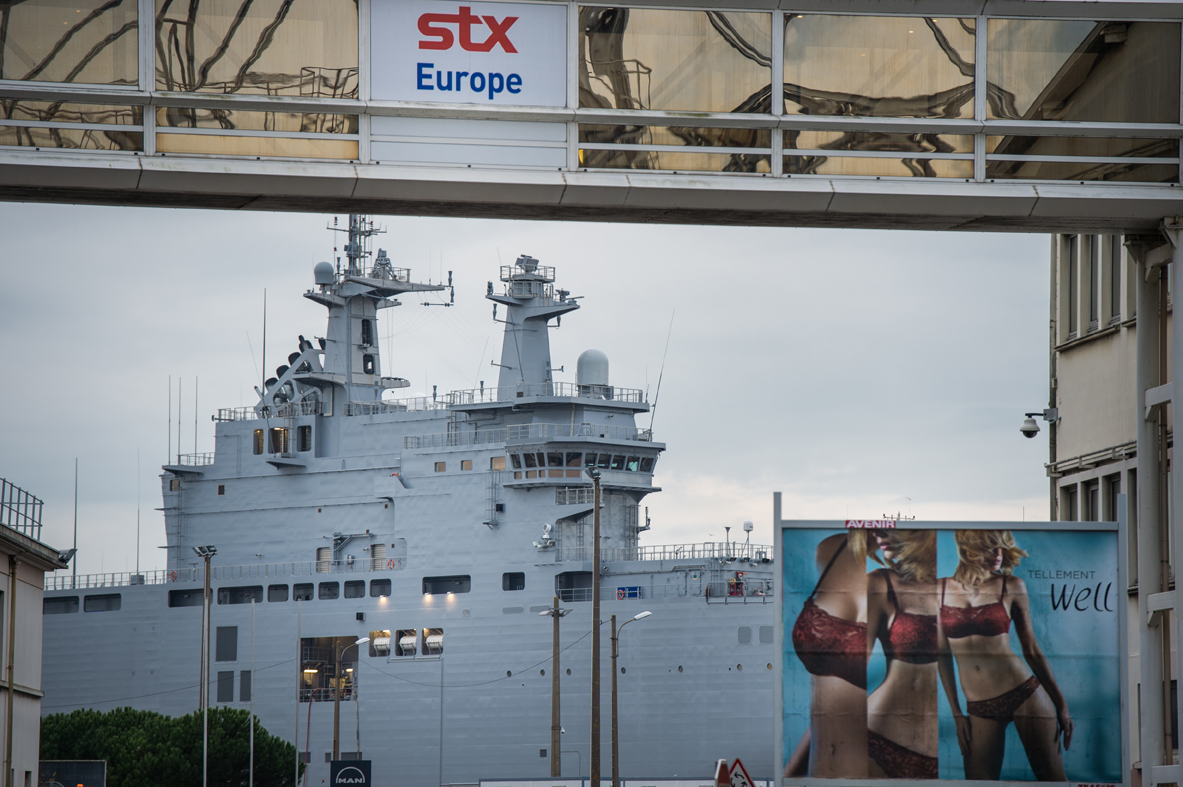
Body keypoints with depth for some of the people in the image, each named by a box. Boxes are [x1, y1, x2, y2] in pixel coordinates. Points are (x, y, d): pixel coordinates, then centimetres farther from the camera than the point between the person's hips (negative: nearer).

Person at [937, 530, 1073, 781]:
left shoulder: (1011, 587, 1)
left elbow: (1032, 651, 7)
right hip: (979, 709, 2)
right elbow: (943, 655, 9)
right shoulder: (942, 590, 4)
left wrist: (1061, 704, 9)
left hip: (1023, 694, -2)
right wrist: (956, 714, 7)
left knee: (1051, 777, 0)